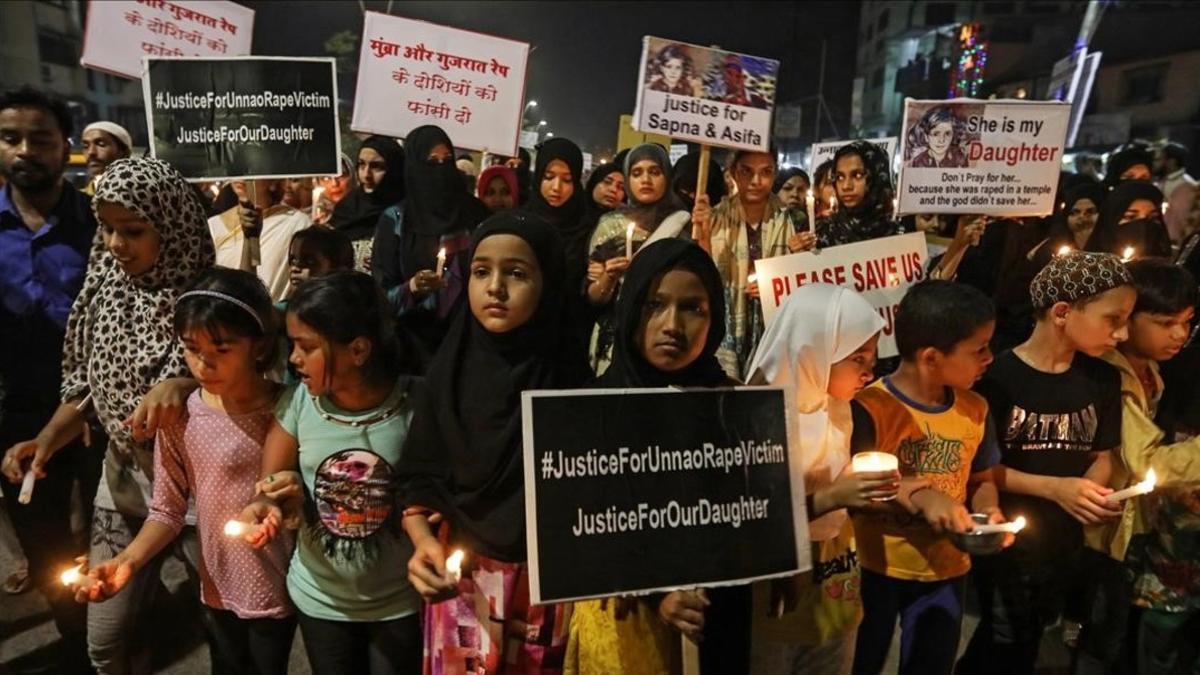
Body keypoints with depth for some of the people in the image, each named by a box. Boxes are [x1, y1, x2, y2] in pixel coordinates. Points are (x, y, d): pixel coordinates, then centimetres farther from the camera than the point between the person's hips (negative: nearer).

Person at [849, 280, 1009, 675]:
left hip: (946, 571, 5)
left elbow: (981, 479, 10)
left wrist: (988, 511, -10)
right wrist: (919, 497, -31)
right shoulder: (868, 408, -22)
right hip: (876, 570, -4)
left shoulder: (975, 410, -3)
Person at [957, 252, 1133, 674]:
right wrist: (1055, 487, -25)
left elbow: (1101, 456, 6)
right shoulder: (999, 375, -20)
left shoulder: (1104, 379, -2)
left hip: (1066, 543, 5)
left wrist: (1096, 492, -15)